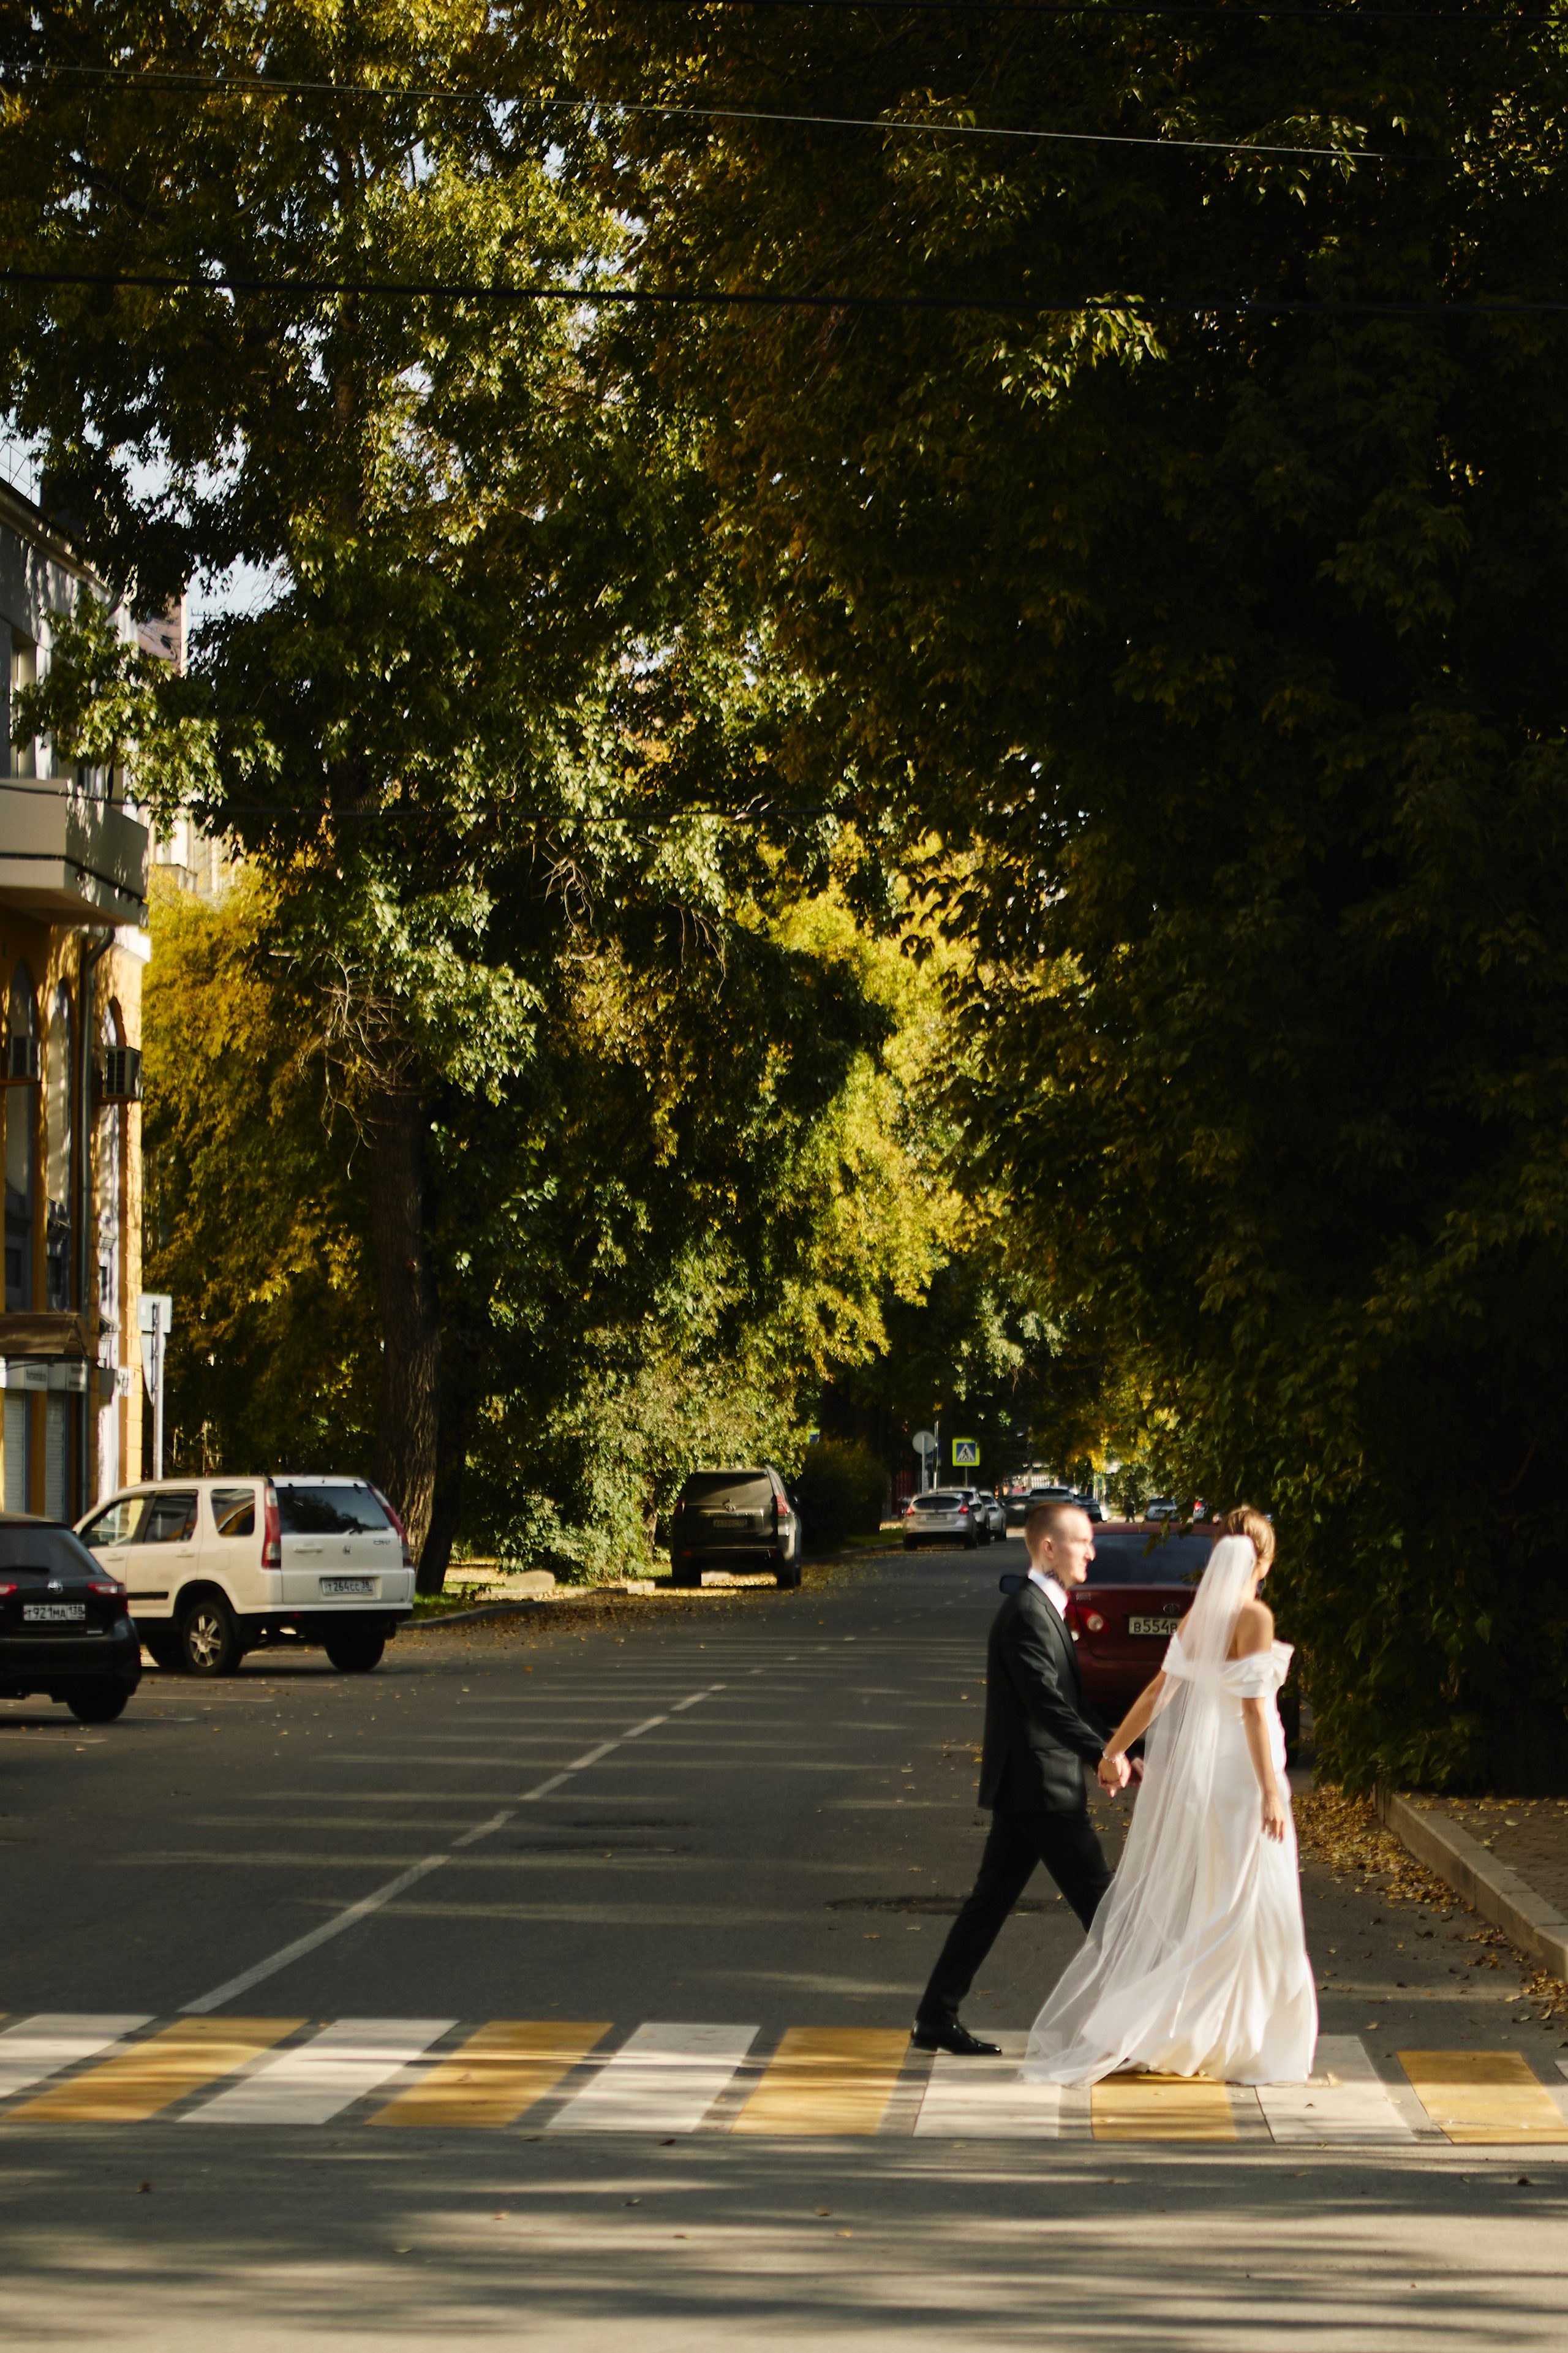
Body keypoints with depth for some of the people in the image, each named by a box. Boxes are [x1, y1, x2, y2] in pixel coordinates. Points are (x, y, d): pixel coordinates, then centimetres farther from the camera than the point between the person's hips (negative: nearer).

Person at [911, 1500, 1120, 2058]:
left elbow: (1066, 1700, 21)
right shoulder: (1027, 1614, -16)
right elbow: (1048, 1704, -23)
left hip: (1023, 1787, 10)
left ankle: (936, 2018, 13)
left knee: (990, 1903, 11)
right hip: (1041, 1787, -10)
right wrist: (1103, 1756, -22)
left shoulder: (1043, 1610, 17)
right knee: (1098, 1902, -3)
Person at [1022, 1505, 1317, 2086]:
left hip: (1192, 1771, 7)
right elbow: (1252, 1709, -19)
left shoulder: (1198, 1616, 6)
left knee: (1176, 1908, 13)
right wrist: (1270, 1791, -18)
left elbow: (1160, 1690, 10)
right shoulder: (1253, 1618, -15)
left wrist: (1116, 1748, 21)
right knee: (1247, 1912, -1)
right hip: (1238, 1775, -7)